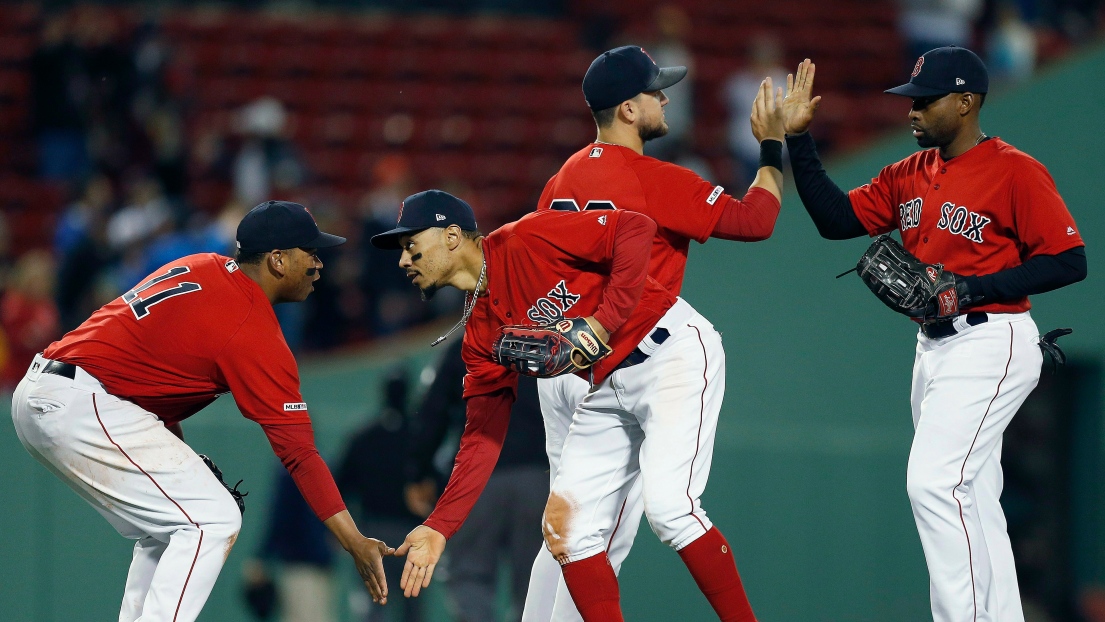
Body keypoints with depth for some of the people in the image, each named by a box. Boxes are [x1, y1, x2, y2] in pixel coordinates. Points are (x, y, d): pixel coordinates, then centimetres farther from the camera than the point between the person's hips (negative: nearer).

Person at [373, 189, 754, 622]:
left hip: (673, 347, -8)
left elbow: (636, 229, -20)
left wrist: (604, 320, -24)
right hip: (609, 388, 8)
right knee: (565, 527, 0)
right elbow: (483, 437, 6)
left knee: (667, 505, -23)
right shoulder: (480, 334, 7)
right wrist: (438, 527, 0)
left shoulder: (527, 240, -14)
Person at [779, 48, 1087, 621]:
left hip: (990, 343, -9)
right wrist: (797, 140, 0)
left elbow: (1069, 261, -14)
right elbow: (837, 219, 9)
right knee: (971, 502, 11)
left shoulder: (1016, 172, -11)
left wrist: (972, 289, -20)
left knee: (934, 483, -19)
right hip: (933, 346, 9)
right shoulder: (910, 175, 12)